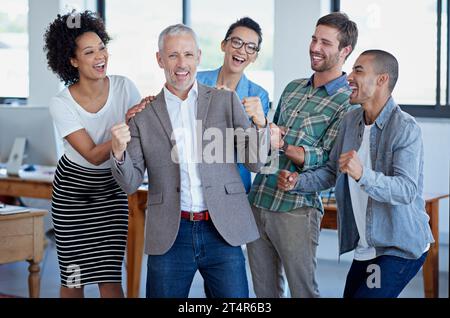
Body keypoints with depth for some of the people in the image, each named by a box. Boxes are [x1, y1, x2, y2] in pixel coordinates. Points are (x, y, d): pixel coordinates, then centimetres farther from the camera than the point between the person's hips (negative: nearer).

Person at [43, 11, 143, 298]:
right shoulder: (61, 104, -17)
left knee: (110, 278, -6)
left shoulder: (124, 86, -11)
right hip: (72, 191, -1)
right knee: (73, 277, 4)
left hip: (112, 190, 1)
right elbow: (94, 155, -22)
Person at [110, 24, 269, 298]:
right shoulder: (144, 115, 4)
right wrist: (119, 152, -16)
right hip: (169, 236, 1)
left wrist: (260, 124, -15)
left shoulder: (226, 101, 4)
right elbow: (131, 184, 4)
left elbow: (255, 162, 4)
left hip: (222, 231, 0)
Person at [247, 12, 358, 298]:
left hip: (296, 208, -6)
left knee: (304, 291, 1)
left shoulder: (348, 102, -7)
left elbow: (328, 161, -15)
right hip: (257, 201, 7)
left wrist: (283, 145, -27)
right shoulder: (292, 88, 15)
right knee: (264, 290, 13)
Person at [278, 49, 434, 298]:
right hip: (365, 247, 8)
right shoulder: (350, 121, 5)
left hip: (401, 249, -7)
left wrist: (363, 175, -43)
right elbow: (332, 172, 12)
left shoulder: (405, 128, -18)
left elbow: (407, 190, -28)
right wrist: (298, 181, -6)